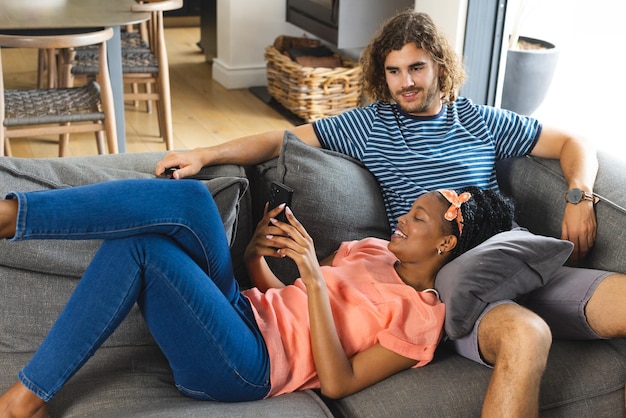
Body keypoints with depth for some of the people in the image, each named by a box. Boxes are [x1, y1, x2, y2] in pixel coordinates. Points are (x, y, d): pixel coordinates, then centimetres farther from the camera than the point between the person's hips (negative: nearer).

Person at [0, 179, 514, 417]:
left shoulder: (423, 317, -3)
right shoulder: (370, 249, 21)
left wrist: (313, 277, -21)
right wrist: (256, 260, 0)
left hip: (245, 367, -7)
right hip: (243, 311, 7)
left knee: (136, 245, -25)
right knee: (188, 198, -18)